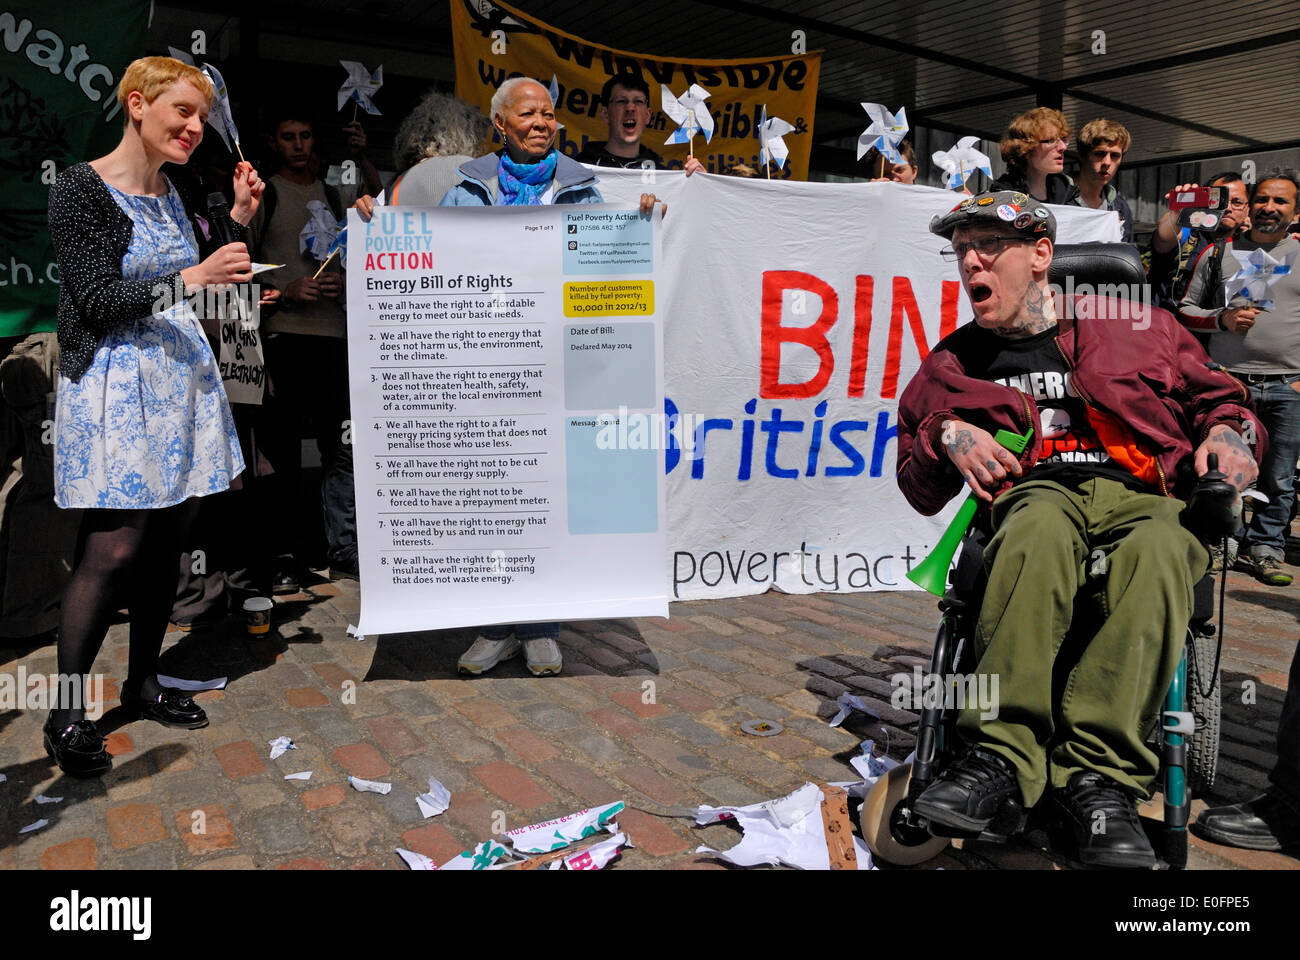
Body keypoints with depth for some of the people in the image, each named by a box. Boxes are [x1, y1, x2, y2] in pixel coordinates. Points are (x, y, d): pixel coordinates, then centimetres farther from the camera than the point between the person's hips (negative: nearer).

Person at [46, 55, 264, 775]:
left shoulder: (174, 196, 13)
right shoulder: (80, 189, -7)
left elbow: (200, 287, 17)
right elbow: (99, 300, -15)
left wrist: (239, 219, 7)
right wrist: (192, 278, -26)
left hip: (180, 375, 7)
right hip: (114, 381, -7)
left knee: (165, 540, 9)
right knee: (114, 548, -9)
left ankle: (143, 682, 23)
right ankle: (67, 713, 6)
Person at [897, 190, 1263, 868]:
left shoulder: (1136, 325, 20)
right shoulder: (954, 363, 22)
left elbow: (1220, 399, 26)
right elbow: (919, 488, 23)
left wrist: (1226, 433, 3)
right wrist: (947, 434, 3)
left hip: (1147, 499, 0)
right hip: (1037, 495, 0)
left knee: (1160, 551, -37)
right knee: (1044, 522, -38)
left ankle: (1096, 775, -39)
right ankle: (1000, 755, -42)